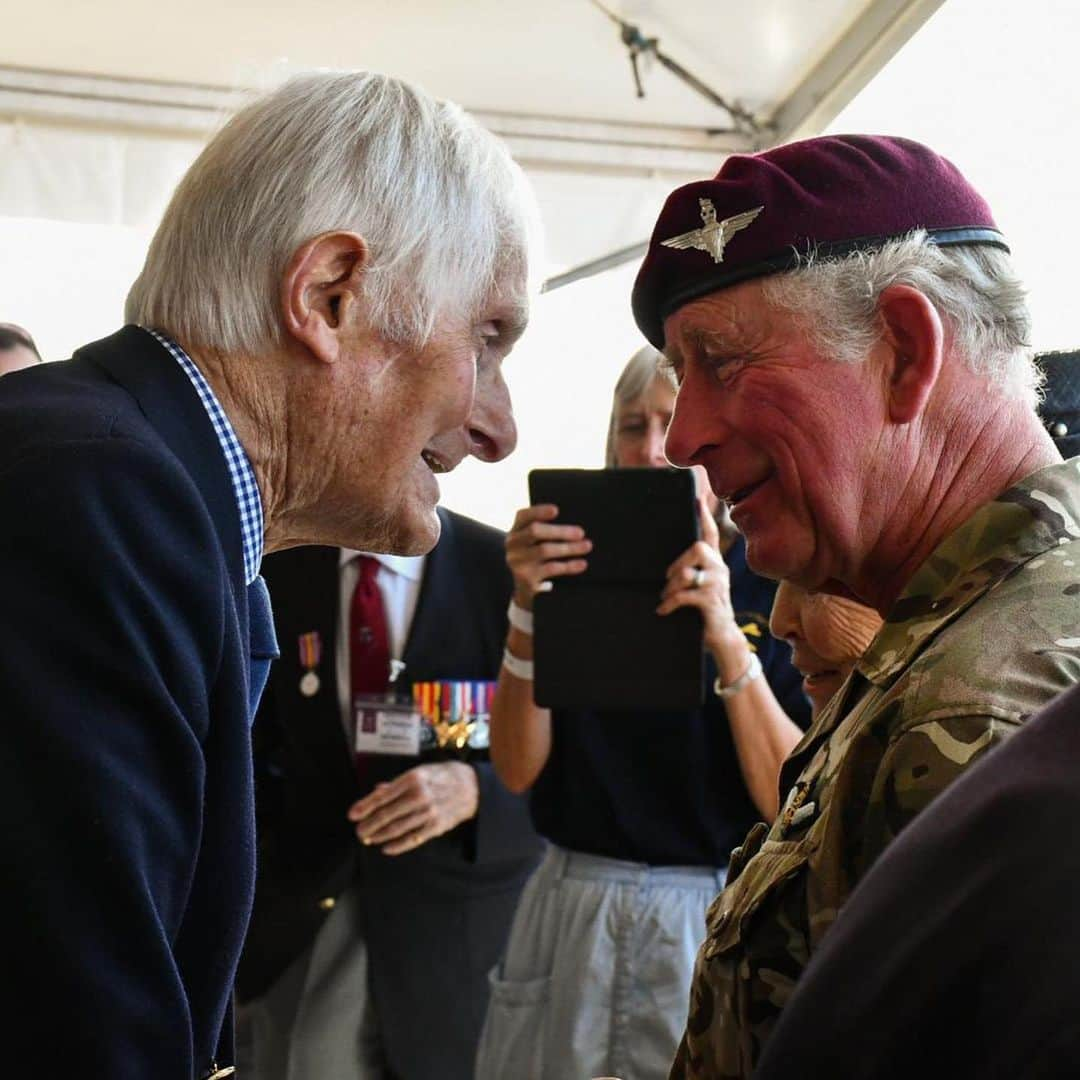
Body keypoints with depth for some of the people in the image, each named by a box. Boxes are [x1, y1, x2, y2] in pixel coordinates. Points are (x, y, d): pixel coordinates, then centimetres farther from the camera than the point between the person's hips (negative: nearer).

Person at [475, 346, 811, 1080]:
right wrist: (528, 609, -17)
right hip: (572, 907, 2)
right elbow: (519, 769, -4)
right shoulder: (579, 577, 2)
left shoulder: (776, 587, -4)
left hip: (714, 910, -2)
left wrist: (729, 641, -23)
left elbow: (791, 800, -11)